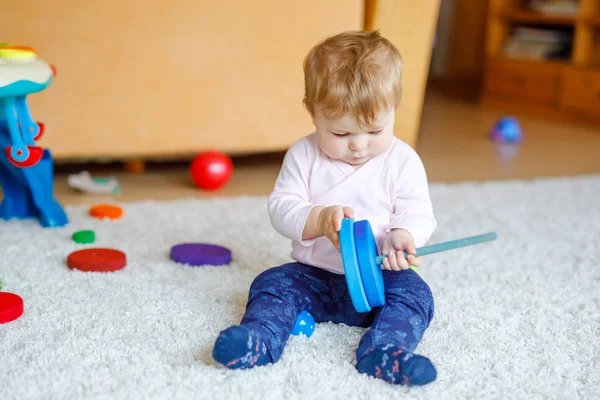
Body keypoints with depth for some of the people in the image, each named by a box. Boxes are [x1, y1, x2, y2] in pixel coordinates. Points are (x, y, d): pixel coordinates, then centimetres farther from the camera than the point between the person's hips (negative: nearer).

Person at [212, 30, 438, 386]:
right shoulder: (304, 155, -2)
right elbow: (281, 208, -5)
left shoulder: (402, 161, -4)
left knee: (413, 292, -27)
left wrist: (403, 236, -29)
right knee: (272, 284, -20)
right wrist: (320, 219, -26)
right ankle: (259, 340, -41)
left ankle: (382, 351, -45)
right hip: (313, 273, 1)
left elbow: (418, 213, -5)